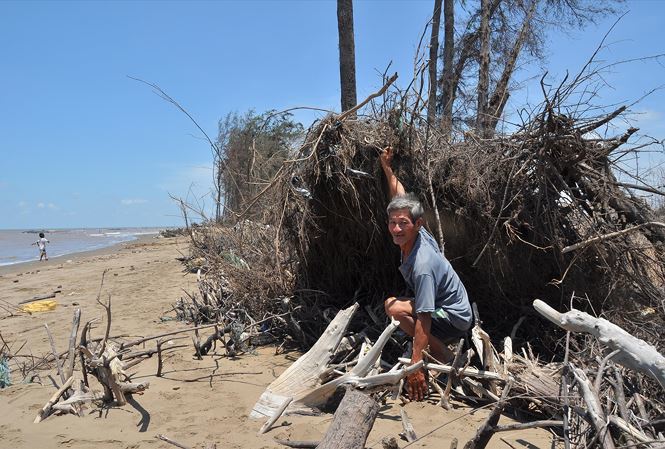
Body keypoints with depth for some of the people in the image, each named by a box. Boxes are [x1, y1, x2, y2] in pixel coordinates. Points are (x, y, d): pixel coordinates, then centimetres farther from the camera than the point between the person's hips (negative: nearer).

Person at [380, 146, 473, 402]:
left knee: (394, 307, -26)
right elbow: (400, 198, 10)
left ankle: (447, 360, -14)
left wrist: (416, 367, -36)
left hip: (455, 319, -10)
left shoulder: (423, 264, -32)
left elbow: (423, 318, -35)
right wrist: (387, 169, 17)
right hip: (450, 311, 10)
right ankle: (441, 349, 16)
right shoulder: (416, 234, -9)